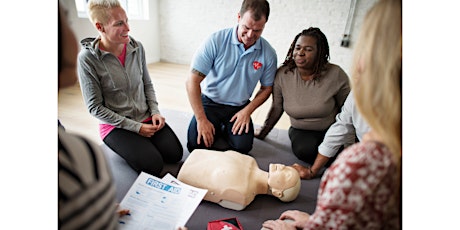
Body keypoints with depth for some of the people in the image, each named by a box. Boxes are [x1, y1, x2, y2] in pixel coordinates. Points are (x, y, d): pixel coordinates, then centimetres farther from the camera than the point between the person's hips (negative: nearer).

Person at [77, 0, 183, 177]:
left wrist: (155, 112, -6)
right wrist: (136, 127, -16)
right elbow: (95, 107, -13)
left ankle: (142, 144, 16)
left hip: (146, 118, 4)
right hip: (116, 125, -4)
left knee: (175, 153, -10)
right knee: (153, 165, -18)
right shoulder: (87, 58, -16)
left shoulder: (137, 47, -3)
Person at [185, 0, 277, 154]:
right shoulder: (215, 41, -17)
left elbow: (266, 88, 6)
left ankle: (225, 130, 17)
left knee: (243, 146, -18)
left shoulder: (268, 54, -8)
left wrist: (248, 110, -10)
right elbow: (192, 82, -16)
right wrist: (202, 119, -20)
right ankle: (216, 130, 17)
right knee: (196, 144, -18)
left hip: (239, 107, 2)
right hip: (210, 102, -1)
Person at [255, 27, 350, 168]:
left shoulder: (335, 74, -15)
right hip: (301, 131, 0)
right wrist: (261, 133, 7)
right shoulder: (282, 75, -11)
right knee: (304, 150, -31)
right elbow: (276, 108, 0)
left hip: (332, 129, 1)